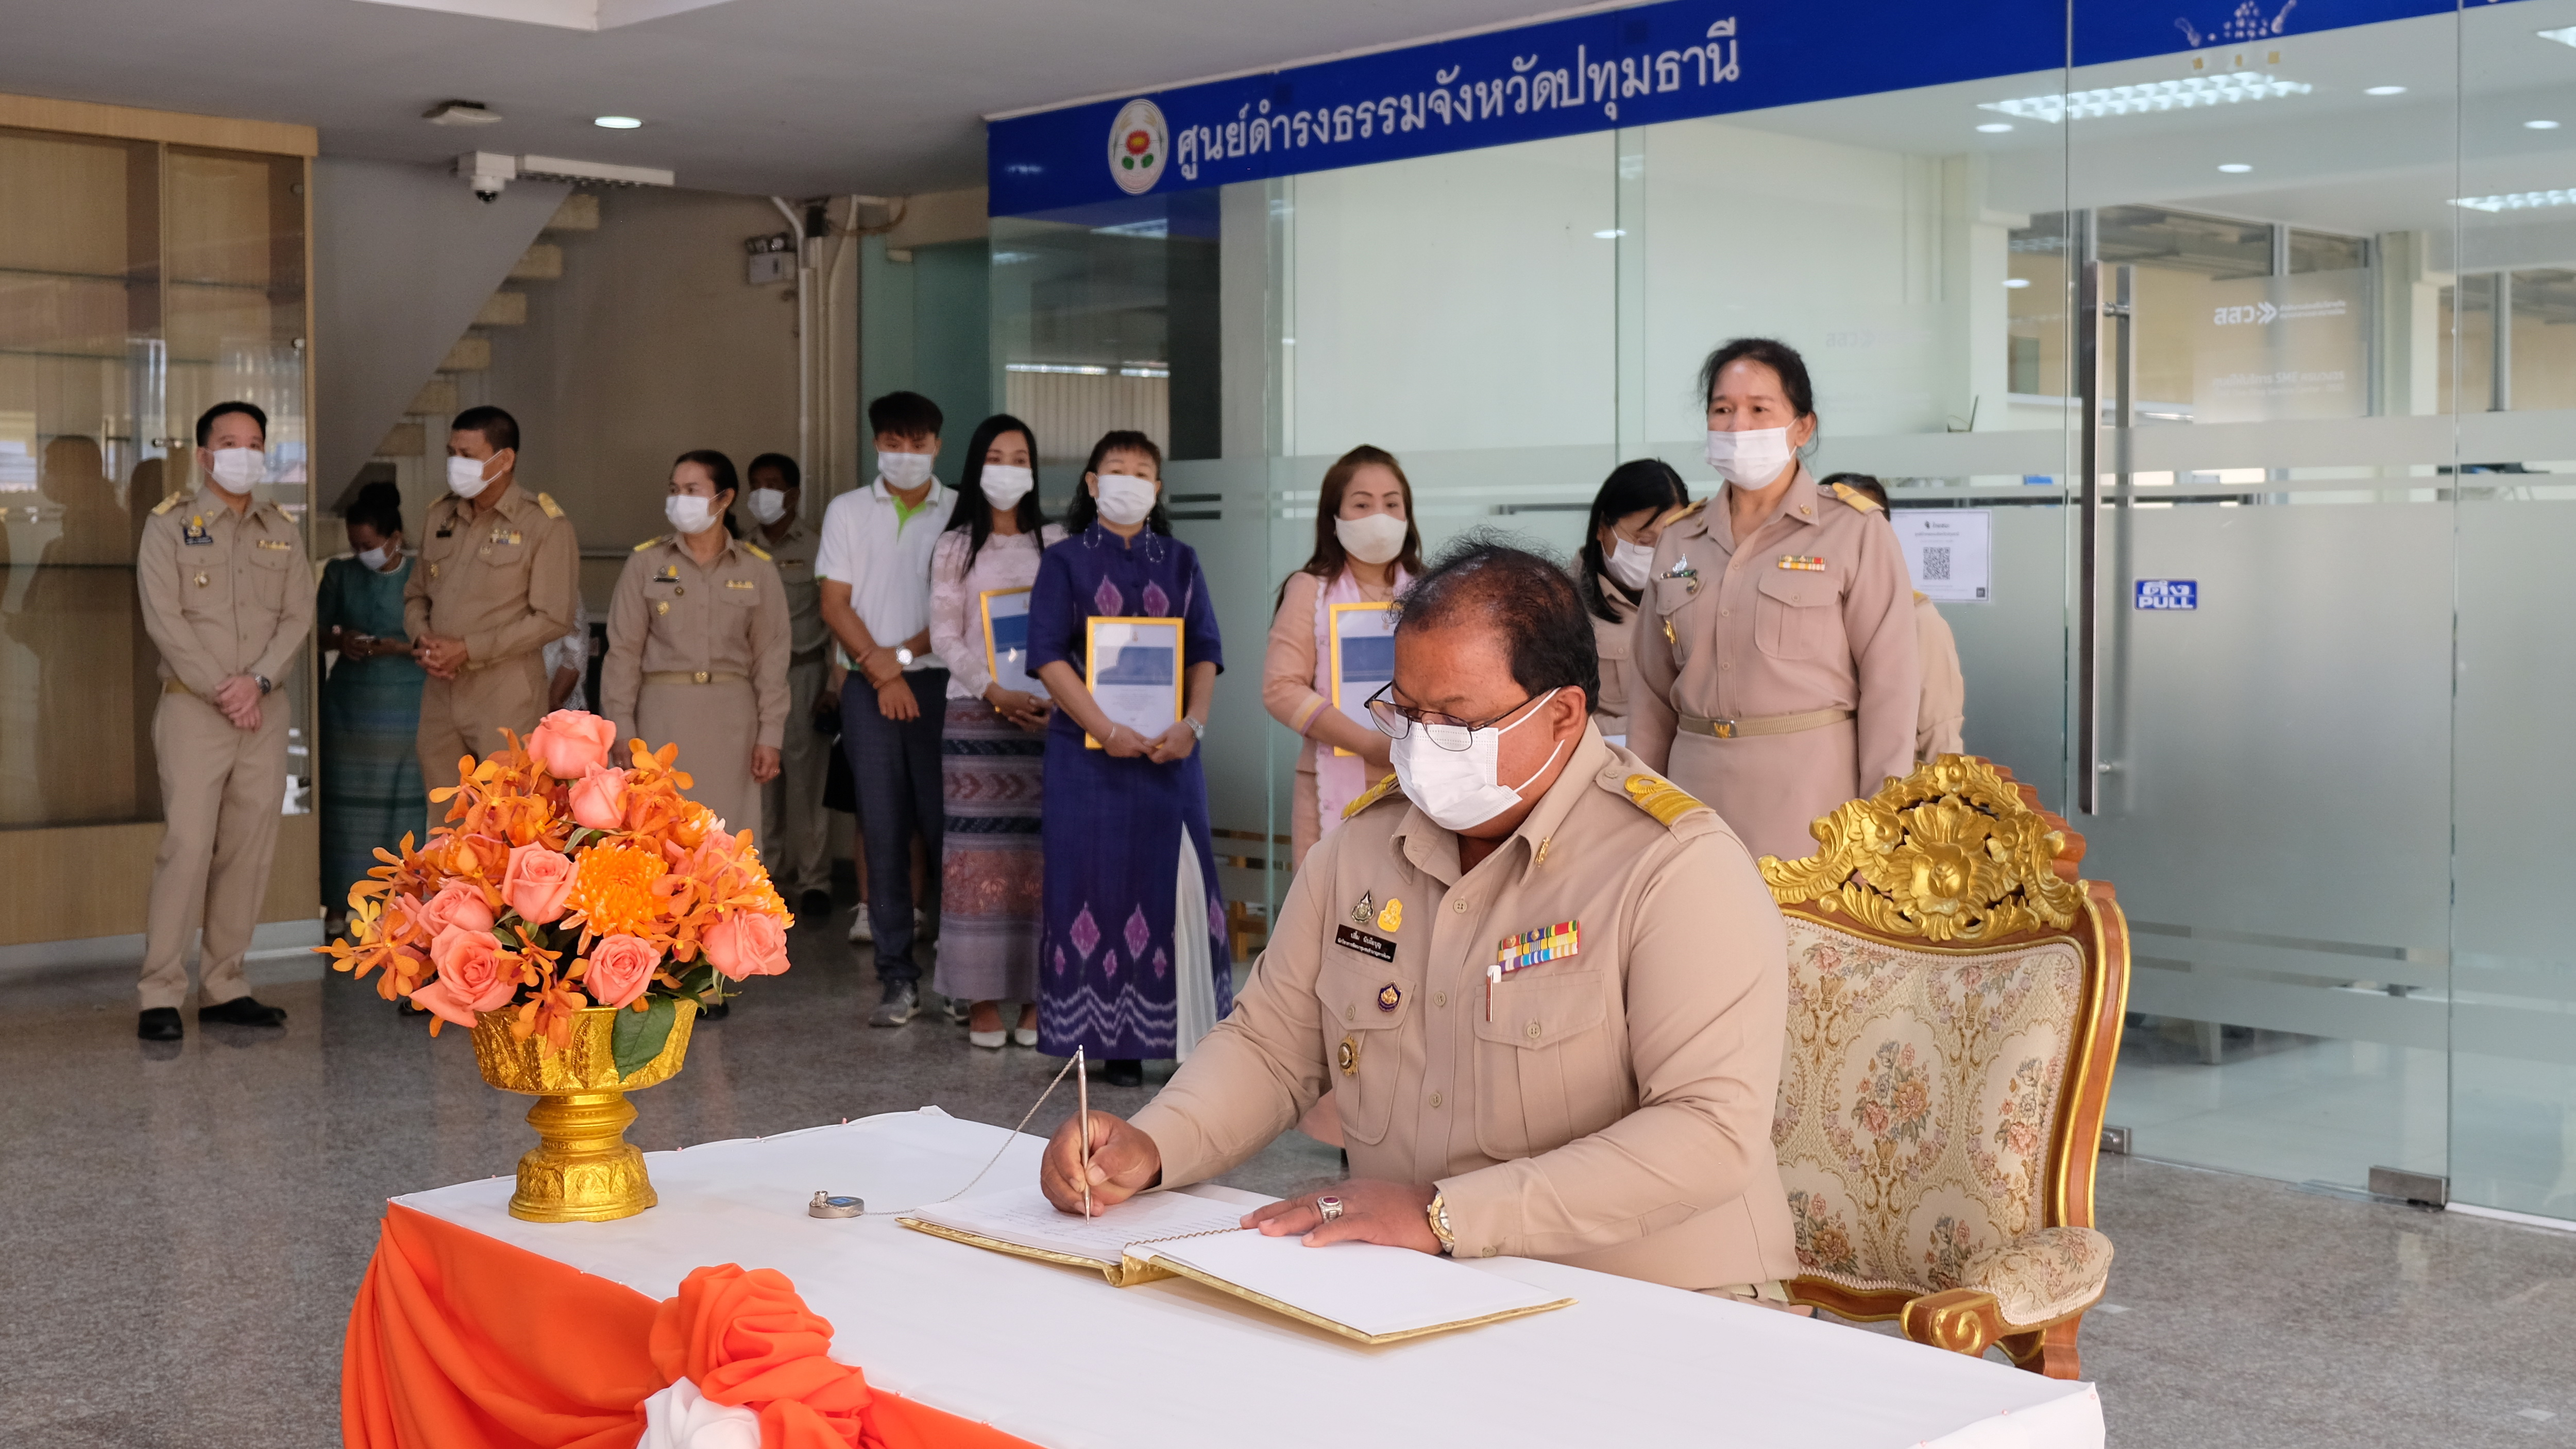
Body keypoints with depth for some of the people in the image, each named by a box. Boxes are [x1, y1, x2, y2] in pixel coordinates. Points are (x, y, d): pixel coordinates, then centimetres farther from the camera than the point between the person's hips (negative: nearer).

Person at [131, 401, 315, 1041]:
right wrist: (222, 691, -12)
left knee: (249, 850, 4)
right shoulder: (169, 524, 1)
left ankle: (224, 986, 11)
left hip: (264, 712, 4)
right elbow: (164, 619, -7)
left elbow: (298, 615, 6)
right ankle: (161, 994, -8)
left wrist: (257, 682, -10)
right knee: (188, 844, -12)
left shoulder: (282, 531, 14)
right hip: (194, 707, -4)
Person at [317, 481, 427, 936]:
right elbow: (317, 630, 11)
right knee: (348, 804, 1)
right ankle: (339, 905, 8)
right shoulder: (340, 574, 7)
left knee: (407, 804, -2)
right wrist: (339, 640, -10)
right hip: (351, 707, 2)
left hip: (408, 709, -2)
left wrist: (399, 647, -17)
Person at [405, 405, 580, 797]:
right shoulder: (439, 518, 14)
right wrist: (422, 640, -2)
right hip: (441, 693, 6)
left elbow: (553, 618, -11)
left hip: (506, 698, -6)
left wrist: (468, 649, -15)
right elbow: (415, 595, 21)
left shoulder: (545, 526, -6)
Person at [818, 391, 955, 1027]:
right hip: (869, 687, 1)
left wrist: (904, 655, -7)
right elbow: (835, 603, 6)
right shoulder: (848, 511, 11)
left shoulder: (960, 513, 6)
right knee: (883, 832, -1)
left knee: (944, 826, -6)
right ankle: (898, 978, 3)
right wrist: (881, 667, -5)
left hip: (939, 683, -1)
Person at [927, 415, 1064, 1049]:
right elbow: (945, 637, 2)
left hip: (1045, 711, 1)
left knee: (1042, 849, -3)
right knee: (981, 851, -3)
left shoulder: (1056, 545, 10)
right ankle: (983, 1000, 1)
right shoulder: (955, 548, 8)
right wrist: (994, 692, -12)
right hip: (975, 712, -1)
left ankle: (1037, 996, 3)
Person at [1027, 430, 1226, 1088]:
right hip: (1089, 750, -2)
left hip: (1170, 749, 2)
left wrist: (1193, 723, -10)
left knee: (1179, 884, -2)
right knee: (1100, 884, -2)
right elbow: (1048, 656, -5)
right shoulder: (1065, 561, 4)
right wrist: (1107, 730, -15)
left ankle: (1191, 1035, 4)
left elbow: (1206, 651, 7)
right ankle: (1114, 1042, 4)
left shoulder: (1179, 562, 13)